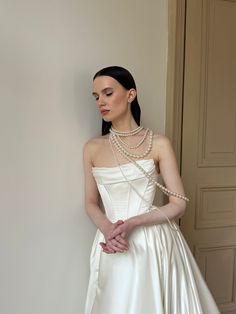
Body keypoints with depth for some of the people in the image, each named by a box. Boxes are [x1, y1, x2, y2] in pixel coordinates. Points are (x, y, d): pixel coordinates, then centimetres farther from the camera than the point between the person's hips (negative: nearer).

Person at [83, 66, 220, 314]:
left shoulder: (158, 144, -6)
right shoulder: (92, 148, 3)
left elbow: (179, 204, -6)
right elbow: (91, 203, 7)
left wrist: (132, 223, -18)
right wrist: (107, 228, -13)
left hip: (154, 244, -2)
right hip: (113, 247, 3)